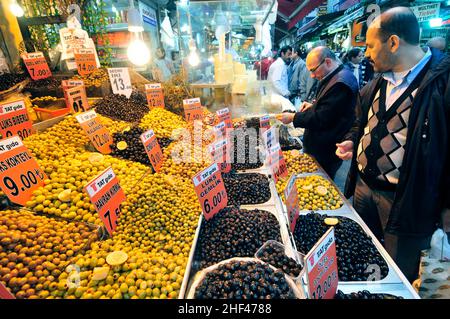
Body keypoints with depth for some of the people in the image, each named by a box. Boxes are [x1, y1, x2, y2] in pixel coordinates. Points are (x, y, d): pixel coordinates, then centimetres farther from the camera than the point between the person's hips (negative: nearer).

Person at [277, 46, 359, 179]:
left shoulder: (341, 82, -25)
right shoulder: (335, 77, 8)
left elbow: (321, 118, -25)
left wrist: (293, 117, -17)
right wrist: (313, 105, 6)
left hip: (326, 152, -10)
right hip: (321, 147, 10)